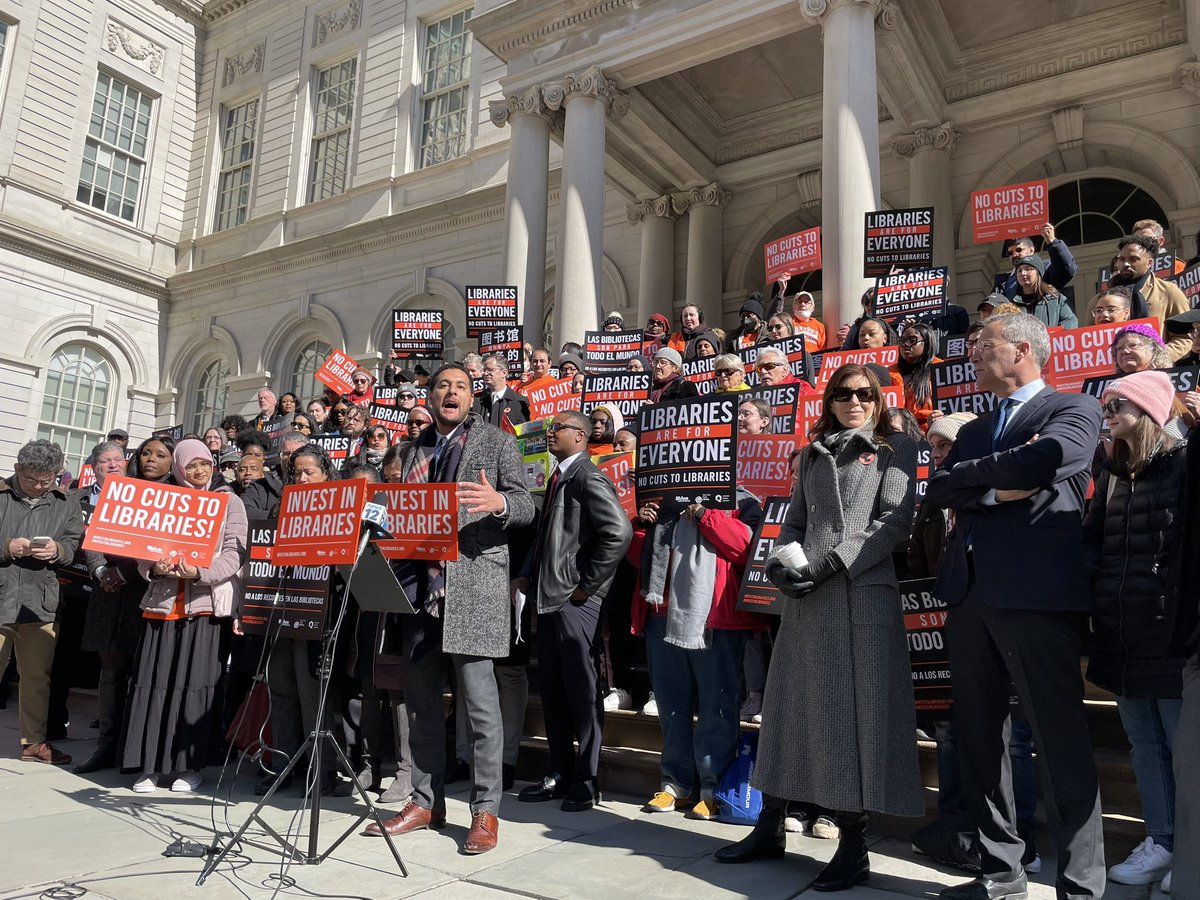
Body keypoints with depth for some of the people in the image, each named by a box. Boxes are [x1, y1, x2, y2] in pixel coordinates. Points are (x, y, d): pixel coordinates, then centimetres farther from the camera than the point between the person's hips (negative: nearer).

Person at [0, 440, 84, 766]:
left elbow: (75, 543, 8)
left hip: (41, 602, 2)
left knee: (38, 676, 10)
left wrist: (58, 550, -11)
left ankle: (34, 741, 22)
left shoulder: (67, 505, 8)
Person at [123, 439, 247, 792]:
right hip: (163, 602, 3)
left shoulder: (229, 501, 6)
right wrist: (153, 567, -9)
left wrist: (200, 573, -19)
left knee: (195, 683, -2)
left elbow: (234, 553, -3)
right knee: (155, 681, 1)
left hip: (205, 604, -3)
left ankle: (190, 766, 6)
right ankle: (149, 764, 9)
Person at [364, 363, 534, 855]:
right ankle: (426, 800, 23)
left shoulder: (496, 441, 4)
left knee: (479, 698, -4)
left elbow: (526, 506, -4)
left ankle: (485, 810, 6)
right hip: (420, 585, 6)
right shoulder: (414, 450, 19)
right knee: (420, 695, 10)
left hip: (473, 583, -5)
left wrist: (499, 503, -24)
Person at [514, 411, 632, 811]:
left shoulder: (589, 480, -11)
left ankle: (587, 781, 12)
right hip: (547, 598, 9)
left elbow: (619, 532, -24)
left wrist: (587, 584, -18)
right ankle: (560, 774, 27)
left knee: (582, 691, 1)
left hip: (575, 602, -9)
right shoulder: (556, 480, 18)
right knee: (552, 690, 14)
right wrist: (527, 576, 12)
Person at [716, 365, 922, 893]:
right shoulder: (813, 454, 20)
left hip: (863, 592, -4)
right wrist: (779, 564, -3)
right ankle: (770, 828, 18)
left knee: (855, 710, -3)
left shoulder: (896, 450, 7)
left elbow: (895, 522, -5)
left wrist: (831, 561, -14)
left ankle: (853, 847, 6)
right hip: (806, 597, 5)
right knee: (791, 705, 7)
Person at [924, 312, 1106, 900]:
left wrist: (975, 477, -3)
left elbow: (1043, 459, -18)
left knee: (1061, 743, -2)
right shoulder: (973, 430, 22)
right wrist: (997, 485, -7)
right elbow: (935, 489, 7)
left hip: (1036, 593, -7)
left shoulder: (1073, 409, 3)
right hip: (969, 594, 7)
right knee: (978, 739, 12)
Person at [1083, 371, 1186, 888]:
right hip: (1120, 632, 6)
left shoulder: (1183, 463, -5)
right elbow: (1091, 540, 15)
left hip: (1168, 632, -6)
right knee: (1144, 743, 13)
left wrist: (1175, 603, -14)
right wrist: (1091, 598, 2)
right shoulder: (1113, 473, 14)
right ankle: (1161, 842, 23)